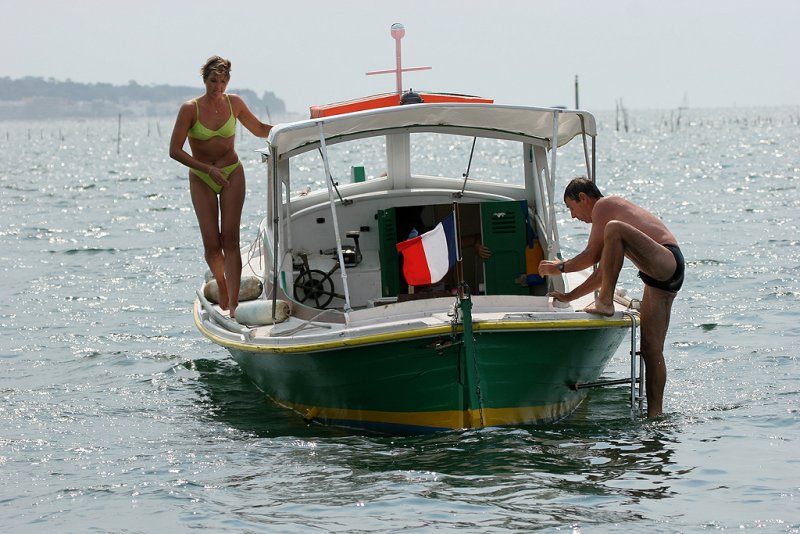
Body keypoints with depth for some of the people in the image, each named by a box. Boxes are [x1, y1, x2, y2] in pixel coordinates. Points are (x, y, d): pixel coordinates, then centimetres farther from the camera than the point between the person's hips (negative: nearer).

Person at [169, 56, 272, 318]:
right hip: (201, 179, -1)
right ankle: (223, 289, 22)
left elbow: (259, 129, 14)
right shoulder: (190, 109, -12)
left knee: (230, 240, -11)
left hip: (232, 174, 1)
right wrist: (208, 169, -19)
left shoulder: (234, 103, -2)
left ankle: (233, 304, -16)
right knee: (212, 245, -6)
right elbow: (175, 150, -12)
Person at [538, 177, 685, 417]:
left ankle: (606, 302, -24)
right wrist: (570, 296, 33)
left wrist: (560, 267, 12)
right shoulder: (613, 211, 32)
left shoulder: (604, 205, 2)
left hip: (667, 261, -10)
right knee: (651, 349, 5)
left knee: (615, 229, -29)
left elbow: (592, 256, -3)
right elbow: (604, 272, 34)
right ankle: (655, 414, 4)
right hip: (659, 276, 10)